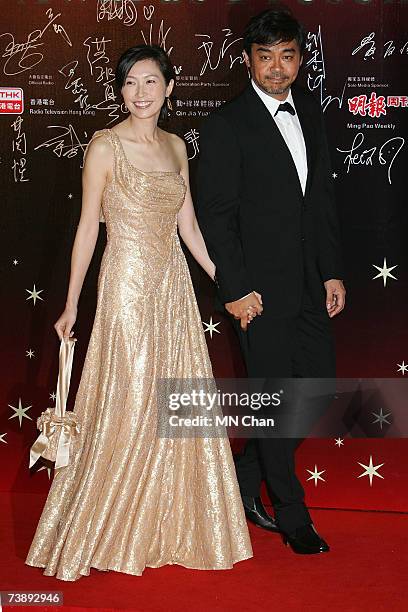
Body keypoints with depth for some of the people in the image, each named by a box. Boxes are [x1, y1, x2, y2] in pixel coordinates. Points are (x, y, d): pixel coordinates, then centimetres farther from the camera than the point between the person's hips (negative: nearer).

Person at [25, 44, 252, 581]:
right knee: (128, 407, -1)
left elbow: (188, 225, 14)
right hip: (128, 284, -6)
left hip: (174, 285, 6)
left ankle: (167, 526, 26)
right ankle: (109, 534, 16)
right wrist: (71, 303, -7)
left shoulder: (176, 147, 11)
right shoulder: (106, 146, -7)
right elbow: (88, 225, -6)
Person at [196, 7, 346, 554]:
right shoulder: (227, 125, -9)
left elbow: (323, 196, 13)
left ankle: (244, 478, 29)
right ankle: (290, 514, 20)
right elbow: (215, 215, -10)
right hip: (261, 286, -7)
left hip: (309, 283, 7)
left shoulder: (310, 111, 10)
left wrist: (334, 271, 9)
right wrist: (236, 290, -14)